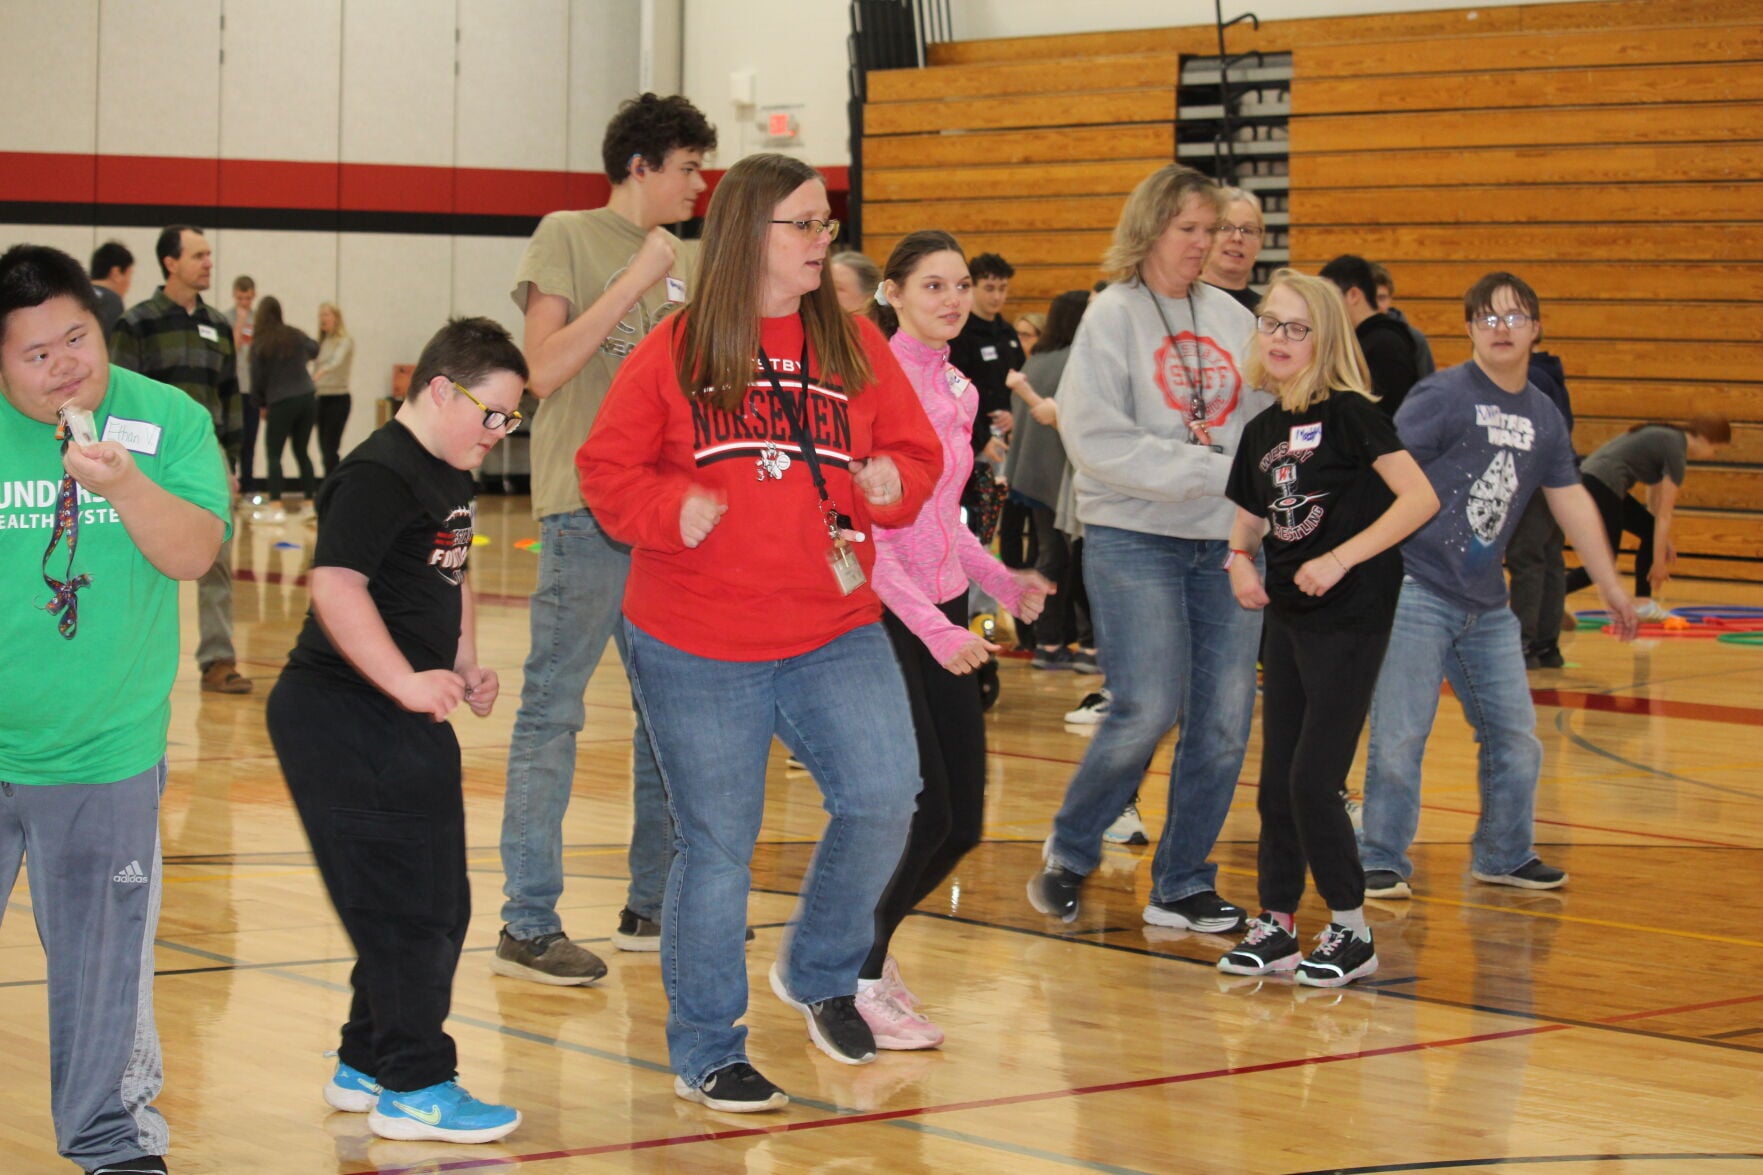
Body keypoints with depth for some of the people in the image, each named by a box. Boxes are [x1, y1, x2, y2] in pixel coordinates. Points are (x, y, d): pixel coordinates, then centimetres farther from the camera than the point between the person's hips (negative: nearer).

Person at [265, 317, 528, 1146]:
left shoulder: (449, 478, 15)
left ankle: (366, 1065, 27)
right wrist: (406, 682, -32)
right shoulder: (380, 477, -17)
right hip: (345, 724, -11)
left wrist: (465, 664, 15)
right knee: (406, 905, -6)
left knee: (437, 907, 15)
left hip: (403, 725, 11)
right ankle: (413, 1090, 2)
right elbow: (336, 585, -28)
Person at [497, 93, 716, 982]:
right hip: (587, 506, -7)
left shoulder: (687, 259, 15)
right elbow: (546, 369, -14)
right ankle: (528, 925, -1)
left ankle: (651, 904, 22)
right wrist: (636, 279, -15)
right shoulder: (567, 238, -3)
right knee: (553, 711, -4)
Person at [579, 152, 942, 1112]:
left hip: (835, 634, 3)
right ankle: (705, 1054, 19)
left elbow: (915, 451, 11)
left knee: (883, 796, -12)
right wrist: (673, 509, -18)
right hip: (697, 648, -3)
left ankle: (819, 972, 16)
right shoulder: (674, 351, -3)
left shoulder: (856, 345, 6)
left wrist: (892, 483, -11)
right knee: (716, 847, 3)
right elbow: (607, 470, -1)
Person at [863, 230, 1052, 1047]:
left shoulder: (957, 391, 11)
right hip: (879, 616, -8)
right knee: (922, 816, -9)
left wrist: (1001, 582, 7)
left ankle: (867, 945, 28)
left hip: (942, 617, 8)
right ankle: (854, 978, 10)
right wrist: (930, 626, -22)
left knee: (962, 821, 7)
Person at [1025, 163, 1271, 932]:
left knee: (1225, 719, 2)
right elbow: (1098, 440, -13)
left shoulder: (1232, 318, 10)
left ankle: (1182, 886, 15)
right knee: (1148, 710, -11)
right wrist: (1212, 469, -16)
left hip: (1227, 541, 5)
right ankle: (1070, 851, 13)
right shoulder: (1113, 316, -4)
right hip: (1134, 537, -5)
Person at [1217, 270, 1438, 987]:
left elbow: (1420, 498, -19)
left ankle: (1351, 932, 4)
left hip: (1350, 617, -7)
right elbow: (1249, 520, 22)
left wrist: (1339, 559, -21)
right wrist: (1240, 560, 0)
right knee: (1276, 781, 9)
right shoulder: (1262, 431, 10)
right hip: (1286, 617, 7)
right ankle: (1276, 925, 18)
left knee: (1315, 779, -9)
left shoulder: (1347, 413, -11)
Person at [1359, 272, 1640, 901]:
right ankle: (1382, 862, 6)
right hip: (1415, 589, -7)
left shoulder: (1544, 418, 10)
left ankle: (1503, 855, 28)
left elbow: (1571, 501, 19)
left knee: (1515, 736, 12)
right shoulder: (1443, 396, -10)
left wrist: (1611, 586, 24)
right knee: (1399, 737, -6)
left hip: (1486, 603, 7)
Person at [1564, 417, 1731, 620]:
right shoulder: (1676, 451, -9)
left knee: (1650, 531, 16)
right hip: (1600, 486, -10)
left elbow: (1654, 498, 25)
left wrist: (1664, 540, 26)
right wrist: (1659, 562, -5)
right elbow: (1664, 514, -8)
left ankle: (1642, 604, 15)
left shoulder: (1668, 438, 18)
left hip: (1592, 479, 10)